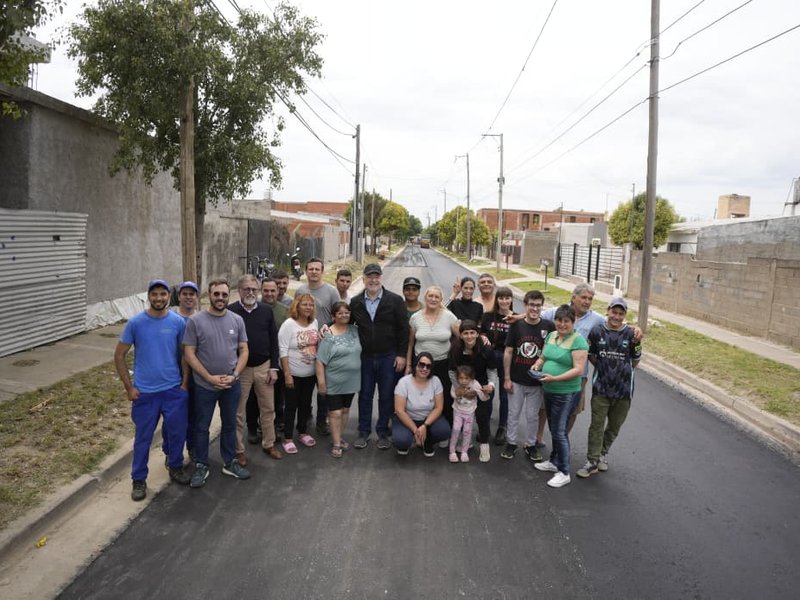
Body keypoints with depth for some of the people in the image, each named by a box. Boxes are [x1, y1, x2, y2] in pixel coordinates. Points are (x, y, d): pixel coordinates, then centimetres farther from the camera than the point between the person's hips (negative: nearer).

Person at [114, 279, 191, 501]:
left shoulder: (178, 322, -4)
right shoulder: (135, 323, -7)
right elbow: (119, 355, 0)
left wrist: (185, 383, 1)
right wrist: (129, 387, -4)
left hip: (174, 389, 1)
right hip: (144, 392, -1)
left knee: (178, 432, 12)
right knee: (143, 437, 9)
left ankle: (175, 467, 36)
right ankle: (139, 479, 26)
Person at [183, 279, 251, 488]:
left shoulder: (237, 320, -2)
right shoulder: (195, 321, -11)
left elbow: (243, 351, 1)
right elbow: (189, 354, -11)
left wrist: (234, 375, -12)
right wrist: (210, 378, -15)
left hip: (232, 385, 3)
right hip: (204, 385, -3)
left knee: (230, 425, 16)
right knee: (202, 427, 11)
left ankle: (229, 463, 32)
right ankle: (201, 466, 27)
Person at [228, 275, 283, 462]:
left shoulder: (267, 310, 2)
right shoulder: (230, 311, -8)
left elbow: (273, 340, 5)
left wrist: (274, 367, 0)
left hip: (264, 366, 3)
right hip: (239, 368, -3)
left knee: (268, 408, 12)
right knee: (238, 412, 8)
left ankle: (269, 444, 28)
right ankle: (239, 450, 22)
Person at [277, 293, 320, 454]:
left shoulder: (314, 322, 2)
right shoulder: (289, 324, -15)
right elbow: (283, 351, -17)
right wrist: (287, 375, -19)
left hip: (311, 373, 5)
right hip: (294, 374, -5)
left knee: (306, 404, 16)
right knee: (291, 406, 5)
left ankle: (302, 432, 33)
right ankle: (288, 439, 17)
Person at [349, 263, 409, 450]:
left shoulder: (395, 300, -5)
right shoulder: (355, 302, 3)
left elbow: (403, 329, -5)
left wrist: (401, 355, -8)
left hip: (388, 357, -2)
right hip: (364, 357, 2)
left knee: (386, 397, 8)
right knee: (365, 396, 11)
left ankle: (383, 433, 22)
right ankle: (363, 433, 24)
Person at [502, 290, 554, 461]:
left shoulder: (548, 326, -7)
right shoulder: (516, 325, -5)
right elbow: (508, 352, -2)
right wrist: (507, 378, -3)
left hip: (537, 381, 0)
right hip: (516, 380, 0)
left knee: (532, 416, 13)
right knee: (513, 413, 12)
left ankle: (530, 445, 29)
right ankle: (511, 443, 28)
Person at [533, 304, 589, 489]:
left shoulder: (578, 341, -15)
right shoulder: (551, 335, 7)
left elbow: (578, 370, -20)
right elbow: (543, 357, 17)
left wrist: (555, 378, -28)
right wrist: (537, 365, -6)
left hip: (566, 393, -7)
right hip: (549, 391, 7)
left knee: (559, 431, -3)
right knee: (554, 429, 19)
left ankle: (564, 472, 9)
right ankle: (554, 462, 34)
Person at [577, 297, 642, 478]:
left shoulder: (630, 334, -5)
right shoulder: (597, 332, -3)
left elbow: (635, 363, 2)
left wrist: (637, 345, -11)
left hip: (623, 390, 1)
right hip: (601, 388, -1)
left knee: (614, 426, 16)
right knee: (597, 425, 2)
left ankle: (603, 453, 37)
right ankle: (592, 461, 11)